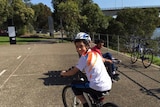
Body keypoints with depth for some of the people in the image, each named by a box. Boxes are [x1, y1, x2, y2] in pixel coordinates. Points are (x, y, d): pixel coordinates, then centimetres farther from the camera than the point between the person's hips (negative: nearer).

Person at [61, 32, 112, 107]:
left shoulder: (84, 57, -11)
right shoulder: (95, 53, 10)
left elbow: (73, 72, -7)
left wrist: (63, 73, 12)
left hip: (98, 88, -8)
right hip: (108, 85, 8)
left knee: (74, 85, 8)